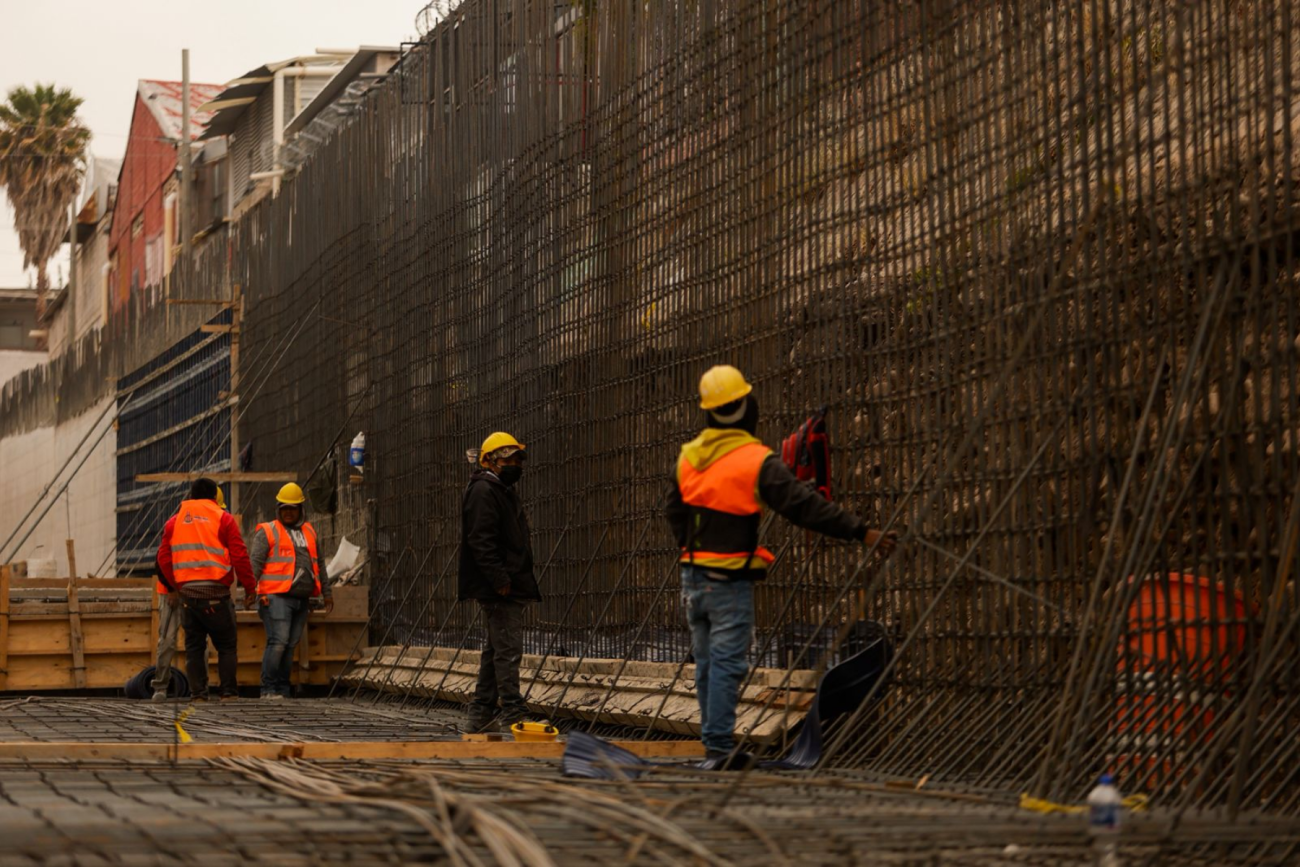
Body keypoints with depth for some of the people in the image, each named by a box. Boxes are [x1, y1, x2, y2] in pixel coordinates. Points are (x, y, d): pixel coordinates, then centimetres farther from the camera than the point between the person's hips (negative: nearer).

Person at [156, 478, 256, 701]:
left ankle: (198, 693, 4)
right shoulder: (223, 519, 0)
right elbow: (239, 557, -4)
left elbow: (163, 559, 9)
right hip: (216, 593, -3)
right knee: (226, 645, 4)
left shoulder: (174, 522, 11)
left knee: (194, 645, 9)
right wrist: (249, 588, 3)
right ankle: (229, 691, -3)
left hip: (187, 592, 3)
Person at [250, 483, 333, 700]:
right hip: (277, 597, -6)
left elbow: (319, 564, 27)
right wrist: (252, 589, -17)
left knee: (290, 645, 6)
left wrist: (326, 593, 25)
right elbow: (255, 563, -5)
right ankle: (268, 689, -11)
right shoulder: (267, 532, 2)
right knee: (278, 642, -14)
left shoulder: (308, 532, 21)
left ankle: (282, 690, 10)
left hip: (301, 599, 6)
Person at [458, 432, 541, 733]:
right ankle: (513, 713, -14)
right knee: (508, 648, -12)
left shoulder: (503, 491, 23)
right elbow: (481, 540, -20)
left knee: (496, 650, 12)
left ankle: (481, 715, 16)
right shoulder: (483, 491, -11)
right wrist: (500, 579, -24)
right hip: (499, 589, -11)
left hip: (509, 587, 11)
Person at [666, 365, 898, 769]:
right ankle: (719, 748, -6)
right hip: (730, 581, -7)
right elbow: (805, 506, -16)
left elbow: (675, 512, 18)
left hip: (693, 574, 7)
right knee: (727, 663, -4)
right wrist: (862, 532, -13)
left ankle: (716, 744, 19)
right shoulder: (757, 461, -14)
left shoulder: (688, 456, 7)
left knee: (707, 663, 13)